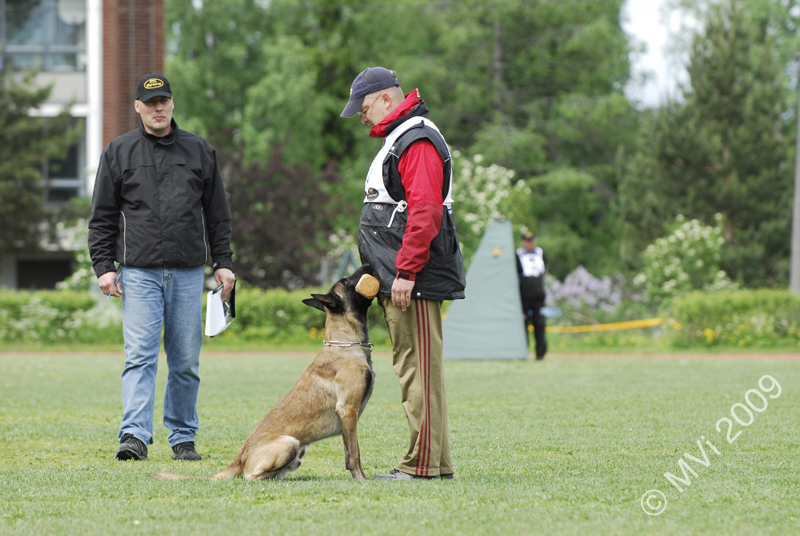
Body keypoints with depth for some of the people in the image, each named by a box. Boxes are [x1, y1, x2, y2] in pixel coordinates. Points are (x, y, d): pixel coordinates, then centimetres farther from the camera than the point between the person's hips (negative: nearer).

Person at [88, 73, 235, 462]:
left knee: (186, 361, 5)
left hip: (189, 273, 2)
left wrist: (223, 262, 8)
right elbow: (102, 216, 7)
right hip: (139, 272, -2)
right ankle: (135, 436, -19)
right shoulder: (118, 153, 7)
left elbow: (218, 215, 15)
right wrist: (104, 265, -2)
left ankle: (183, 437, 15)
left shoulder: (200, 152, 12)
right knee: (140, 355, -12)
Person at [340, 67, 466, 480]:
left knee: (419, 369, -9)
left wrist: (405, 272, -24)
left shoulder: (417, 141, -13)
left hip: (413, 280, -11)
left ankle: (423, 464, -8)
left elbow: (425, 212, -23)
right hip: (398, 280, 11)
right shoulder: (398, 140, 22)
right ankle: (435, 462, 14)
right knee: (413, 368, 11)